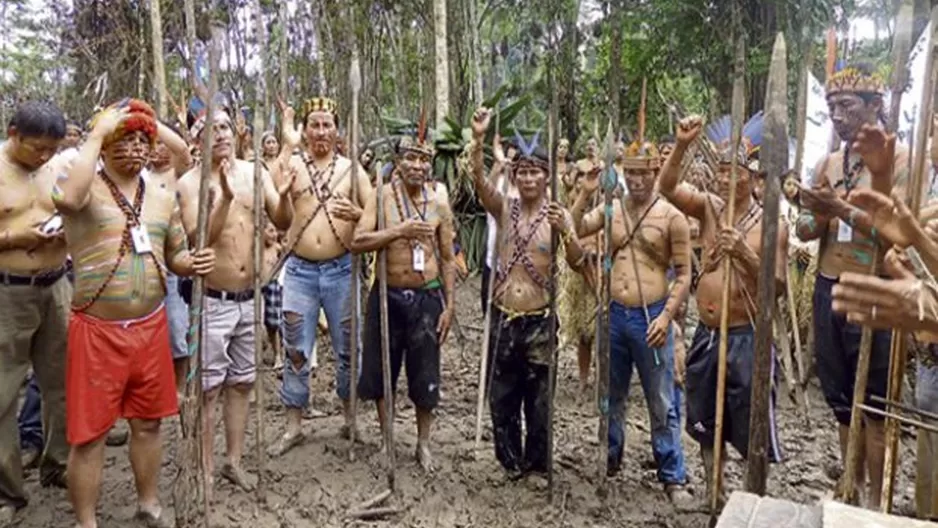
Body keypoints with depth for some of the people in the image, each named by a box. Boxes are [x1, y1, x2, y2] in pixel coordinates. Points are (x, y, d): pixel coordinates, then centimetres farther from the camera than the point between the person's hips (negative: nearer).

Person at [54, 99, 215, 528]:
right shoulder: (86, 187, -8)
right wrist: (96, 134, -25)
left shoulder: (163, 198, 9)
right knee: (89, 433, 5)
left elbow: (175, 256, 17)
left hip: (151, 327, 5)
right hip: (97, 330, -5)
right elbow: (66, 199, -34)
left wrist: (192, 264, -7)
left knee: (148, 423, 17)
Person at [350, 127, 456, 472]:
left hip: (427, 297, 1)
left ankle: (423, 443, 29)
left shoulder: (439, 203, 0)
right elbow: (357, 242, -14)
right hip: (387, 295, 0)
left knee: (425, 375, 9)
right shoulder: (383, 195, -4)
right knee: (382, 371, 11)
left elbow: (448, 259, 4)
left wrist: (449, 305, 0)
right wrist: (400, 230, -23)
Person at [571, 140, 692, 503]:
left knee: (661, 404, 6)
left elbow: (683, 274, -5)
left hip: (651, 317, -3)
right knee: (611, 395, 18)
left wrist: (666, 316, -15)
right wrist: (585, 193, -13)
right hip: (614, 314, 4)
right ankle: (609, 459, 36)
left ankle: (673, 477, 19)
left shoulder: (671, 217, -6)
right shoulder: (610, 209, 5)